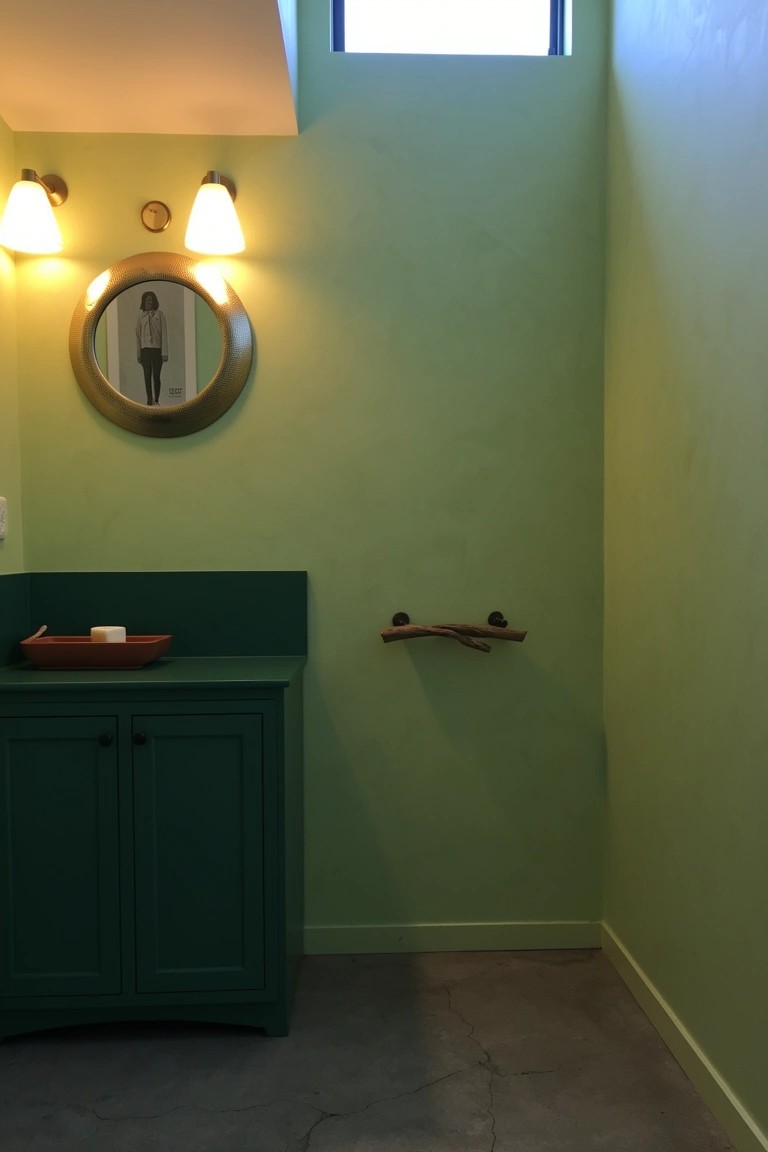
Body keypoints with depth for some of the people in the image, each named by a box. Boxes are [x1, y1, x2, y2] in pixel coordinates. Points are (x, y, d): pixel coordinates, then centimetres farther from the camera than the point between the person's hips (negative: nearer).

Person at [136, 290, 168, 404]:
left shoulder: (160, 314, 1)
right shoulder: (141, 315, 8)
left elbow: (164, 333, -2)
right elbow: (138, 335, 10)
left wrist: (164, 352, -8)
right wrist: (138, 354, 7)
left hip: (157, 348, -2)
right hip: (145, 349, 2)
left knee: (156, 376, -1)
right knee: (147, 376, 0)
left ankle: (156, 400, 7)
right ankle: (149, 400, 3)